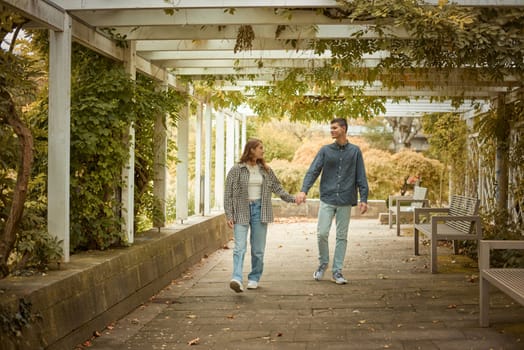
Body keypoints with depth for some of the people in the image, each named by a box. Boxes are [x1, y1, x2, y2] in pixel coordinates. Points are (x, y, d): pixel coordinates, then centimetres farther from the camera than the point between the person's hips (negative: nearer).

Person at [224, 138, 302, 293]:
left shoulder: (266, 170, 10)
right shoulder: (236, 170, -2)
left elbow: (277, 188, 16)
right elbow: (228, 194, -2)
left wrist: (293, 199, 4)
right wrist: (229, 215, -7)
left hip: (259, 210, 4)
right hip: (241, 210, -4)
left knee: (258, 249, 6)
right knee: (239, 247, -13)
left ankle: (254, 278, 18)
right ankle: (237, 279, -23)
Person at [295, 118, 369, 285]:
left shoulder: (355, 151, 4)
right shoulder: (325, 150, 4)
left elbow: (361, 177, 3)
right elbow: (313, 171, -2)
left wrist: (363, 199, -4)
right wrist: (304, 190, -16)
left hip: (345, 201, 0)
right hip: (327, 200, 0)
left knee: (342, 237, 5)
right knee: (322, 233, -5)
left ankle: (337, 271, 14)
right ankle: (323, 263, 18)